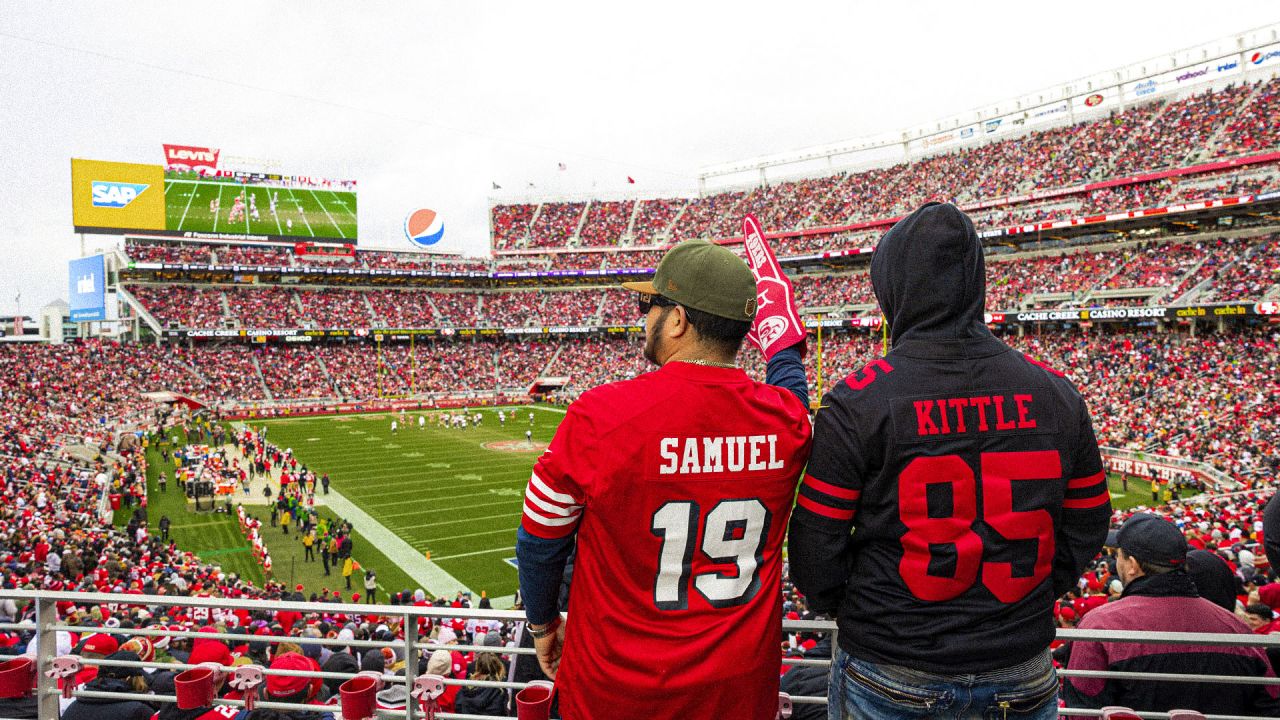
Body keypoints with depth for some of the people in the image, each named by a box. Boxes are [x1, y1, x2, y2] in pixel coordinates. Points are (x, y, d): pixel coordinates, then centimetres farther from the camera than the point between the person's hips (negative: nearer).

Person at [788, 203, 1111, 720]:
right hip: (1021, 673, 4)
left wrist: (844, 611, 8)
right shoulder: (1055, 394, -3)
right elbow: (1086, 530, 6)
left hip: (889, 678, -3)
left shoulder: (857, 402, -16)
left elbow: (816, 547, -11)